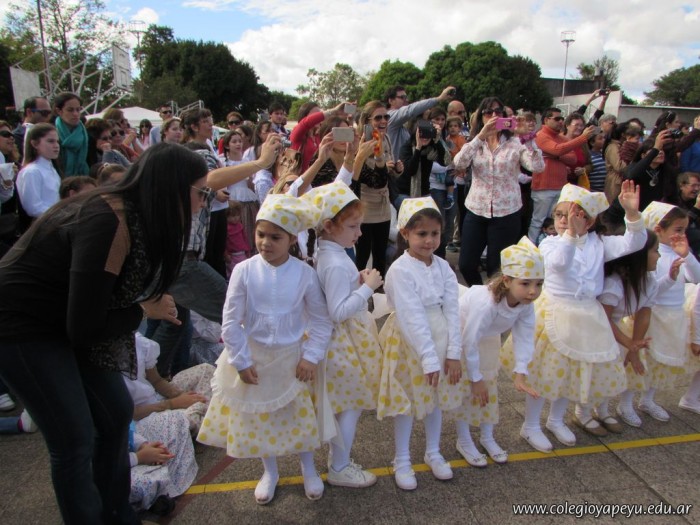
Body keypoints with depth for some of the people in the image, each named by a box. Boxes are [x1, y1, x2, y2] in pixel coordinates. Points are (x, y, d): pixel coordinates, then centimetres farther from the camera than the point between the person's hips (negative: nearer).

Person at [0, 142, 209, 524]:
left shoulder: (133, 214, -4)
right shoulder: (109, 223, -31)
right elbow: (84, 327, -26)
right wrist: (144, 311, -13)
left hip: (66, 322, 9)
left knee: (116, 414, 11)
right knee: (75, 442, -4)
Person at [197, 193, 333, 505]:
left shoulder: (304, 274, -15)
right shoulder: (244, 271, -15)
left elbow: (321, 320, -7)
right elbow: (231, 320, -10)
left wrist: (311, 356, -11)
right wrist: (241, 361, -9)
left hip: (292, 357, -1)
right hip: (254, 356, 1)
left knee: (301, 414, 15)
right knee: (258, 416, 16)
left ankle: (308, 469, 41)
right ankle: (270, 472, 41)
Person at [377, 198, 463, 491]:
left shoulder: (443, 267, -3)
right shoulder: (400, 271, -20)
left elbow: (452, 310, -4)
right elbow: (412, 318, -23)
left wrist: (453, 352, -8)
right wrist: (428, 358, -23)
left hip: (439, 340, 6)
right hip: (409, 344, -5)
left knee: (436, 398, 20)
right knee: (407, 402, 10)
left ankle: (433, 453, 42)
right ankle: (402, 461, 30)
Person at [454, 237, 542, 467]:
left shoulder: (526, 305, -24)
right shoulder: (486, 303, -43)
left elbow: (524, 338, -18)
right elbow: (470, 342, -35)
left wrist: (520, 374, -27)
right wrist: (475, 378, -23)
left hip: (489, 339, 6)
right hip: (462, 335, -6)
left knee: (489, 386, 15)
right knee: (465, 388, 2)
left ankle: (487, 437, 34)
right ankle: (464, 441, 22)